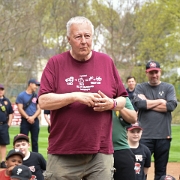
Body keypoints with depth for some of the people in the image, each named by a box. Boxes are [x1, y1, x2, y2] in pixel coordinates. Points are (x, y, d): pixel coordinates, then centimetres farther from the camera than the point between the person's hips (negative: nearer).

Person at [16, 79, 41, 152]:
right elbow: (20, 109, -6)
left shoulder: (36, 96, 12)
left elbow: (39, 109, 7)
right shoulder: (21, 96, 1)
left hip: (35, 121, 4)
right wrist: (28, 118, -13)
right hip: (25, 121, -4)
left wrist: (33, 117, -9)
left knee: (35, 141, 5)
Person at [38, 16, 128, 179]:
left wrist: (111, 103, -8)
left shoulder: (107, 62, 10)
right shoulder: (56, 63, 3)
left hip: (101, 153, 2)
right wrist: (76, 96, -15)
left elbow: (123, 100, 14)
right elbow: (43, 101, -6)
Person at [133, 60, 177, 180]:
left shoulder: (168, 88, 10)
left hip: (163, 136, 1)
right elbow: (138, 103, -10)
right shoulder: (140, 88, 9)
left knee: (161, 170, 7)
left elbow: (172, 105, -7)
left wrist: (147, 104, -5)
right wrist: (160, 101, -4)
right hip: (145, 136, -1)